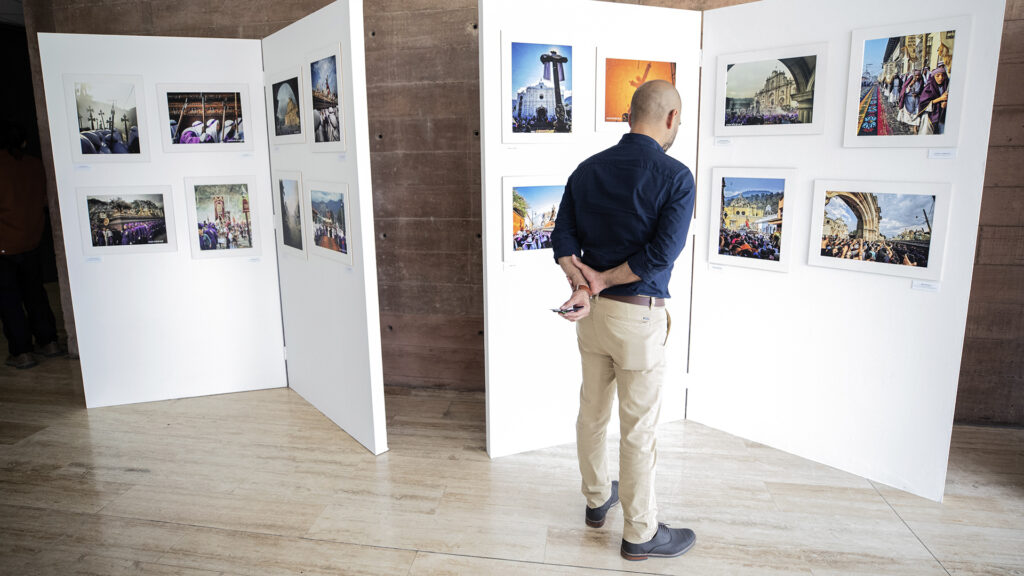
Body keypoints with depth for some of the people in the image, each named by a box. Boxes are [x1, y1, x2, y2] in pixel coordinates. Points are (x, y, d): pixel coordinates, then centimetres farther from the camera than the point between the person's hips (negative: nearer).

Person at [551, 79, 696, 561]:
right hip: (638, 316, -6)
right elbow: (661, 254, -20)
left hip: (593, 311, 6)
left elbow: (563, 239, -2)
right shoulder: (675, 177, -13)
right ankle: (640, 533, 22)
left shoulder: (587, 169, 3)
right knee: (639, 427, 6)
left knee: (592, 410, 19)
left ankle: (597, 498, 40)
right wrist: (604, 280, -11)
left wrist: (582, 286, -13)